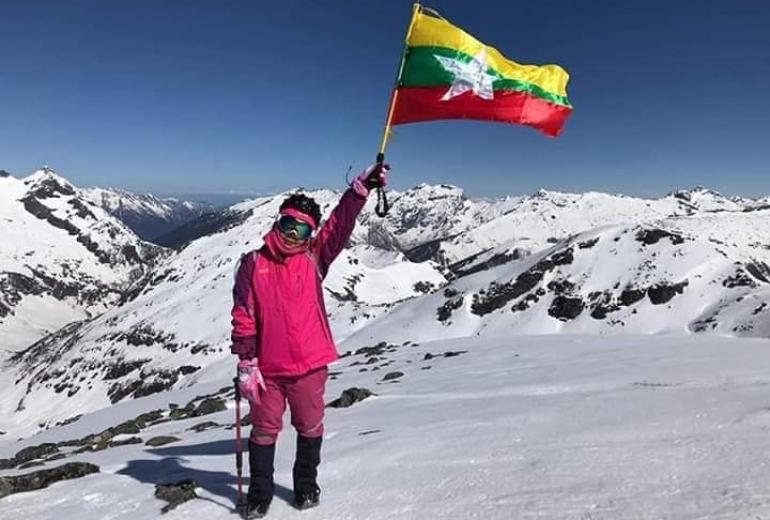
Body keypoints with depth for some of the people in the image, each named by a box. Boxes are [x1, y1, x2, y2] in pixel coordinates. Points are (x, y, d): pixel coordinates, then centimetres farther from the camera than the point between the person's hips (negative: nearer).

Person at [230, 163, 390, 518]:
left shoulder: (313, 258, 0)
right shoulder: (253, 264, -4)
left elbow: (339, 225, -12)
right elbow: (243, 318, -4)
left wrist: (361, 188, -23)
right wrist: (246, 364, -7)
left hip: (309, 365, 1)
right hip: (267, 369, -1)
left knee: (310, 428, 16)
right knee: (264, 431, 14)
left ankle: (306, 485, 38)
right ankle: (260, 491, 33)